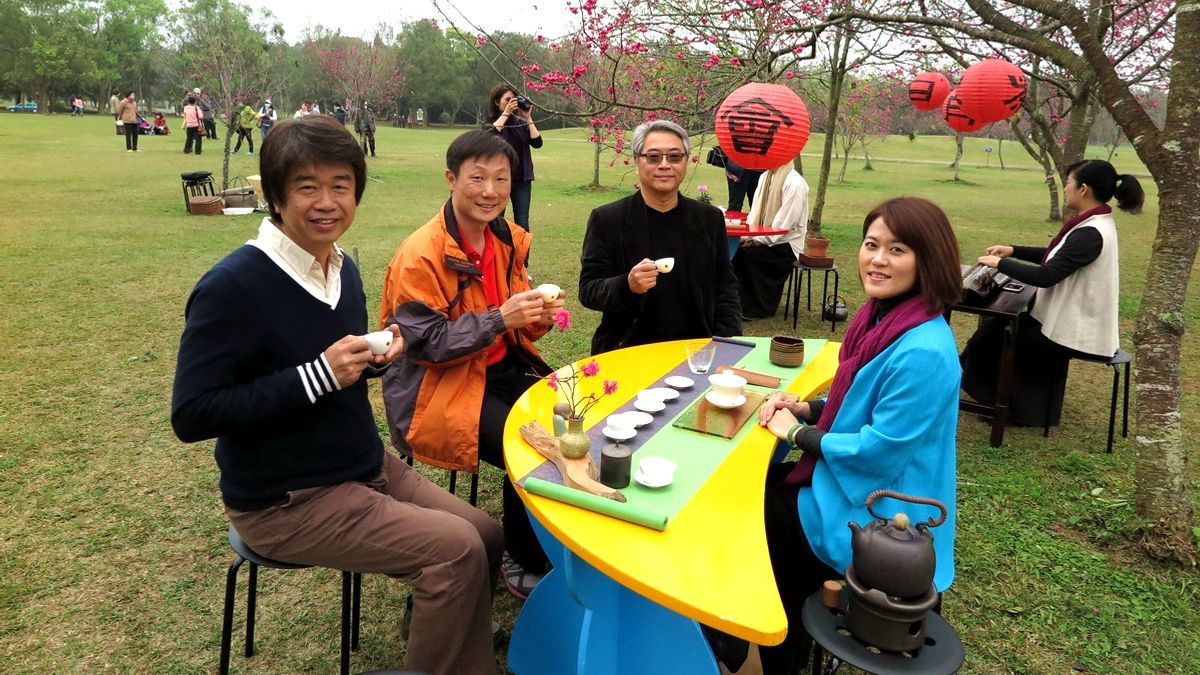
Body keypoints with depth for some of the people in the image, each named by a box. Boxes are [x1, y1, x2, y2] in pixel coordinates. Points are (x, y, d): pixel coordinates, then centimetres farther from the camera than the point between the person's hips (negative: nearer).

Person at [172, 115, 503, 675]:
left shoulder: (343, 267, 4)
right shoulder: (232, 286, -21)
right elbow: (191, 415, -22)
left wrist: (377, 358, -8)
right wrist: (316, 375, -27)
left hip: (366, 467, 8)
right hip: (284, 501, -8)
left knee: (486, 537, 7)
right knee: (455, 552, -17)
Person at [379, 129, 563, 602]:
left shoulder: (508, 239, 5)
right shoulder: (420, 255, -16)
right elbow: (425, 344, -19)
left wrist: (537, 317, -10)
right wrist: (500, 318, -27)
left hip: (501, 369, 7)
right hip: (438, 390, -7)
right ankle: (522, 566, 3)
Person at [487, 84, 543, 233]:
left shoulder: (520, 122, 5)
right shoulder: (490, 122, -1)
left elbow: (537, 142, -5)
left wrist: (528, 117, -7)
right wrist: (506, 113, -20)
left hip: (521, 179, 2)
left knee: (522, 224, 4)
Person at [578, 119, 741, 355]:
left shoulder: (710, 219, 7)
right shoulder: (606, 219, -2)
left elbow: (725, 288, 11)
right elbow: (588, 291, -4)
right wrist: (627, 285, -24)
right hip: (629, 349, -3)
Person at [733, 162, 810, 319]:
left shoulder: (794, 183, -16)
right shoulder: (765, 177, 9)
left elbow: (784, 223, -21)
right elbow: (755, 211, 10)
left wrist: (758, 239, -21)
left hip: (785, 245, -7)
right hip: (763, 240, 7)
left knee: (745, 251, -24)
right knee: (734, 247, -16)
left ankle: (756, 308, -9)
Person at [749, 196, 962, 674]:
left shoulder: (923, 352, -29)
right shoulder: (882, 314, 0)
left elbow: (879, 451, -27)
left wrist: (797, 434, -15)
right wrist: (805, 407, -2)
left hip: (874, 515, -8)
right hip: (848, 482, 8)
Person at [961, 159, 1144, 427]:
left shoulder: (1090, 234, -27)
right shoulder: (1097, 224, 5)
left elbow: (1046, 276, -30)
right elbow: (1056, 258, 16)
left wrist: (1000, 263, -19)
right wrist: (1014, 251, 8)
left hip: (1074, 332, -9)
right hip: (1078, 320, 9)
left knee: (997, 332, 4)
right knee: (1006, 322, 15)